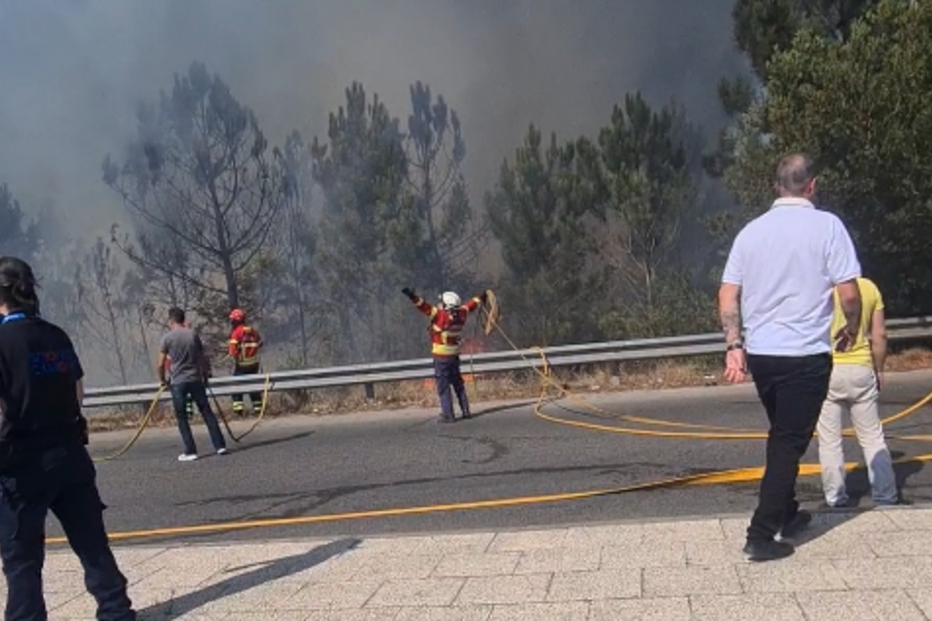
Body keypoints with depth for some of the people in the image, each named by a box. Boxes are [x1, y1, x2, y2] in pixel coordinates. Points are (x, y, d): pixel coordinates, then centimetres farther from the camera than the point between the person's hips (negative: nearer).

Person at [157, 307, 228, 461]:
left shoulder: (167, 338, -4)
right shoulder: (193, 334, 4)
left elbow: (161, 364, -4)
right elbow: (202, 358, 8)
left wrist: (162, 380, 11)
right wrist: (205, 374, 21)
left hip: (177, 382, -3)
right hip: (195, 379, 3)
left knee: (182, 417, 6)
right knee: (207, 412, 9)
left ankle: (190, 451, 5)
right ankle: (220, 445, 8)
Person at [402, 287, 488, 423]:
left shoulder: (440, 315, -18)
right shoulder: (460, 315, 1)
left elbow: (426, 307, -25)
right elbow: (470, 305, 18)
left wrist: (413, 297, -28)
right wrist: (481, 298, 35)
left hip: (441, 356, -7)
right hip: (455, 355, 7)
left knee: (443, 386, -1)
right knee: (458, 384, 18)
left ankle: (448, 415, -1)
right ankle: (466, 411, 22)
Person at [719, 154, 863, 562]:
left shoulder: (751, 230, 6)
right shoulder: (826, 226, -6)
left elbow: (727, 294, 4)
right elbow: (849, 293, -9)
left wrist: (734, 346, 6)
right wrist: (851, 330, 10)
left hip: (759, 354, 5)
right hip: (805, 355, -5)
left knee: (782, 437, 22)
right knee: (790, 443, 2)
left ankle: (786, 515, 34)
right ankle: (761, 535, 0)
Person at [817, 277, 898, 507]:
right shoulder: (869, 287, 4)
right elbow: (880, 335, 4)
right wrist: (878, 370, 14)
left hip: (827, 369, -3)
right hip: (860, 369, 3)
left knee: (829, 440, 6)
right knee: (873, 436, 13)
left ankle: (835, 495, 11)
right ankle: (885, 494, 16)